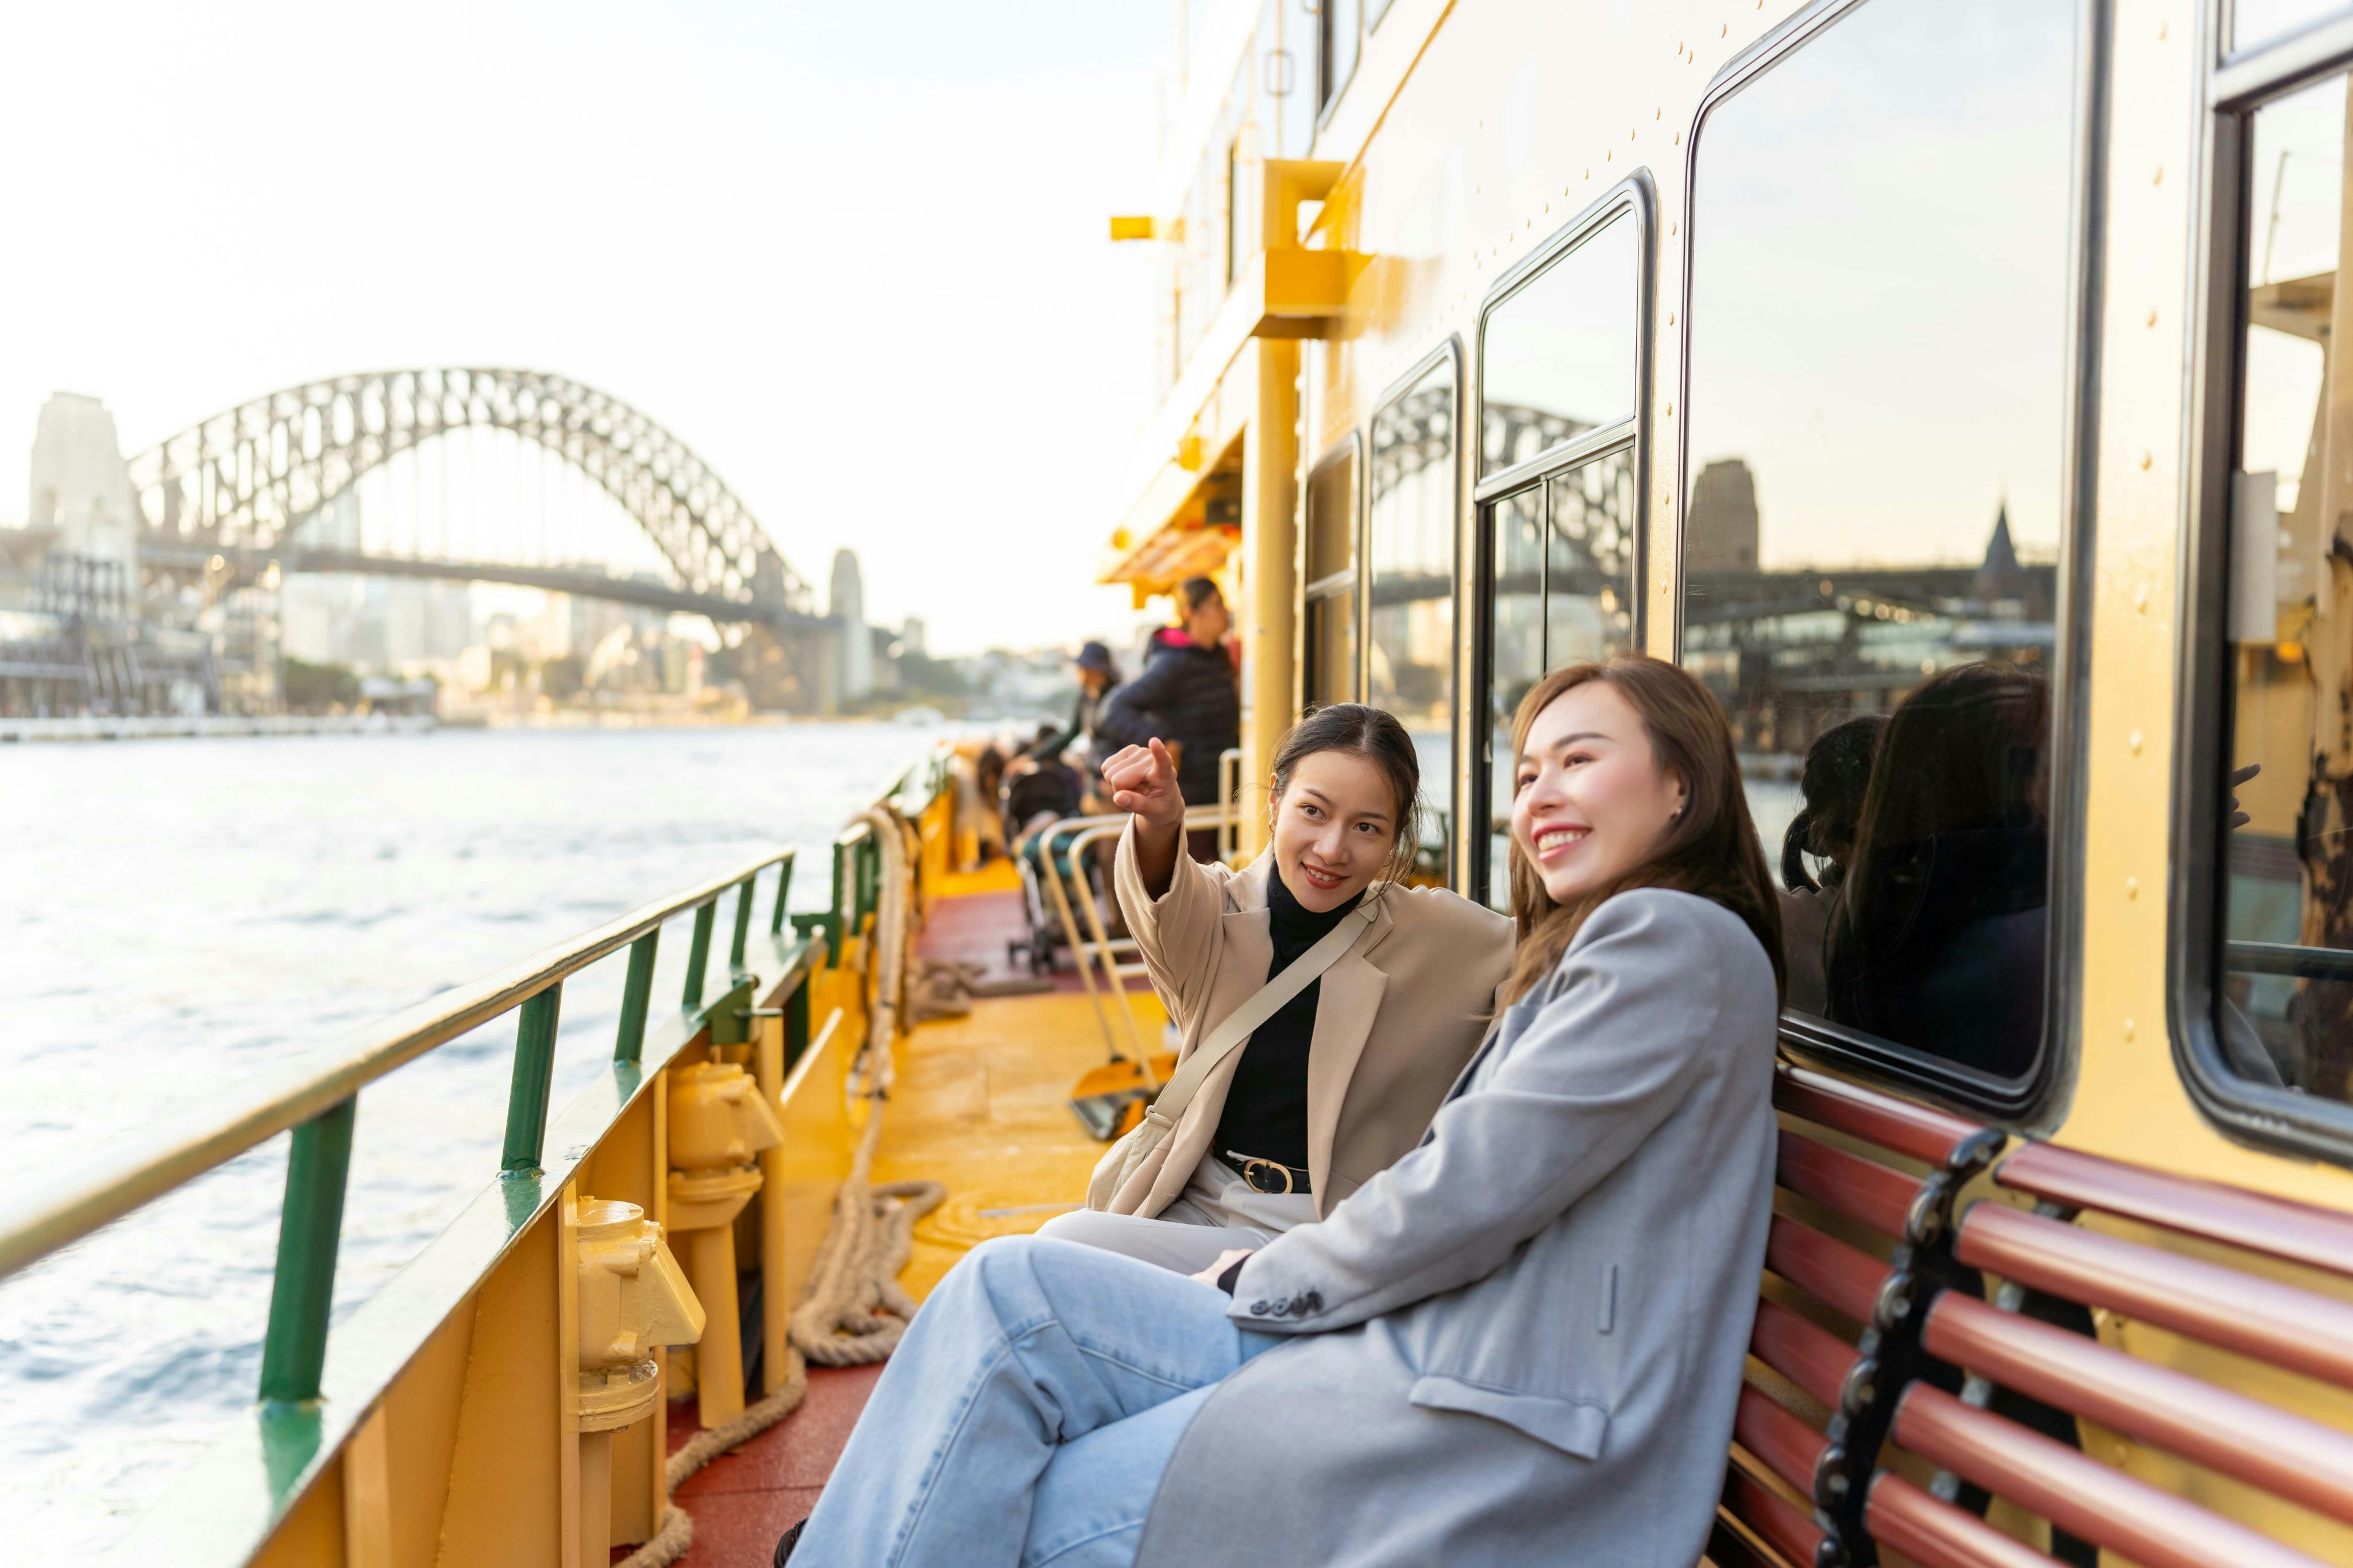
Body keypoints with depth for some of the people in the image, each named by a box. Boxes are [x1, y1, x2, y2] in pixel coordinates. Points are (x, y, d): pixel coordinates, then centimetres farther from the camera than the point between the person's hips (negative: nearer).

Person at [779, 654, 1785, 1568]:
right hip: (1427, 1343, 9)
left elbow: (1470, 1191, -16)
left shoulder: (1672, 937, -10)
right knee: (1010, 1290, -5)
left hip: (1507, 1434, -9)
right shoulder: (1596, 946, 22)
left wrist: (1264, 1281, -2)